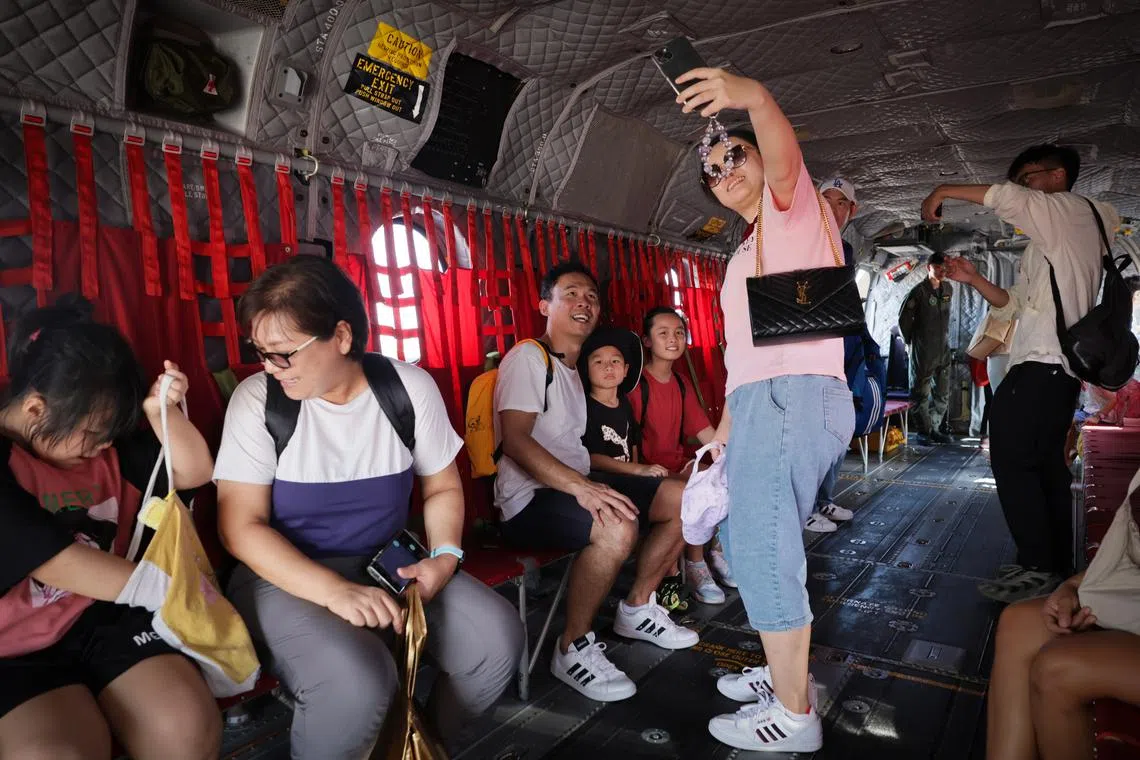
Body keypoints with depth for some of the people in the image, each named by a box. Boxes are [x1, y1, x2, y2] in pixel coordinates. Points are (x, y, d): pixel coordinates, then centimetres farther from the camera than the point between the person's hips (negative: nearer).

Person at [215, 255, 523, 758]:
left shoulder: (411, 388, -5)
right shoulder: (256, 399, -11)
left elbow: (442, 487, 7)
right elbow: (241, 525, -14)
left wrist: (445, 555, -13)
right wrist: (334, 590, -27)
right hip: (286, 577, -3)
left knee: (497, 637, -17)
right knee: (355, 684, -33)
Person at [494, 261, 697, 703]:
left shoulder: (574, 369, 19)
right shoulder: (528, 357, -9)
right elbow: (515, 440, -23)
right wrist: (580, 486, -33)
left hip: (577, 483, 9)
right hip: (530, 498, -9)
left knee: (681, 499, 2)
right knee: (617, 527, -36)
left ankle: (637, 609, 16)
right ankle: (573, 649, -15)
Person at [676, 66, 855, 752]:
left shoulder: (794, 205, 2)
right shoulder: (749, 252, 28)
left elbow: (783, 155, -24)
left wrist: (754, 96, -44)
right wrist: (726, 423, 23)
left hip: (792, 395, -10)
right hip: (764, 401, 10)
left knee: (764, 551, -10)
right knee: (751, 543, 16)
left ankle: (794, 715, 2)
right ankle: (784, 674, 30)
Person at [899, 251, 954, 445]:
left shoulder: (948, 289, 9)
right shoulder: (919, 291, -10)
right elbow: (904, 318, -6)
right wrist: (911, 340, 0)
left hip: (943, 349, 6)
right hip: (923, 352, -6)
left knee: (943, 394, 10)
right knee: (922, 392, 0)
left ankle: (934, 429, 20)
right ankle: (923, 431, 7)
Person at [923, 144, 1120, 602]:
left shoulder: (1069, 209, -1)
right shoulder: (1045, 242, 26)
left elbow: (1004, 198, -21)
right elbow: (1015, 306, 21)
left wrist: (942, 192, -10)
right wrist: (973, 280, 9)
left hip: (1042, 362, -10)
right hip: (1057, 364, 10)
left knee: (1012, 460, -11)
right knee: (1046, 464, 11)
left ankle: (1037, 568, -7)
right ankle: (1058, 568, 18)